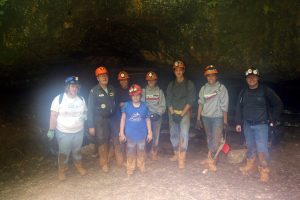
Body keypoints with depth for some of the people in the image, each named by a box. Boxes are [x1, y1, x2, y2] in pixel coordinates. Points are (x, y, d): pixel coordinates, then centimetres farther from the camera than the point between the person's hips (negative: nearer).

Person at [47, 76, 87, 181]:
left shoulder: (81, 99, 0)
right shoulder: (59, 99, -13)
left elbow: (85, 111, 15)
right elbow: (53, 115, -12)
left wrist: (85, 115, -5)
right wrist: (51, 130, -12)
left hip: (79, 131, 3)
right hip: (63, 132, -3)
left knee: (77, 151, 20)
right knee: (64, 153, 10)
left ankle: (79, 166, 42)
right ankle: (62, 170, 32)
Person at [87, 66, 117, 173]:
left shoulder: (112, 89, 4)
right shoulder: (94, 91, -9)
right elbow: (90, 109, -8)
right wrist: (91, 126, -10)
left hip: (111, 119, 4)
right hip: (100, 120, -4)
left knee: (109, 141, 7)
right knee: (102, 143, 0)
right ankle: (104, 163, 19)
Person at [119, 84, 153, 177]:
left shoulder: (144, 106, -3)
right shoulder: (127, 105, -6)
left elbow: (147, 120, 4)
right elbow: (123, 119, -3)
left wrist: (149, 133, 6)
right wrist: (121, 133, -4)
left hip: (142, 134, 1)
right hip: (130, 134, -1)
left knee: (141, 151, 14)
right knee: (131, 152, 10)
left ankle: (141, 167, 33)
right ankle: (130, 169, 25)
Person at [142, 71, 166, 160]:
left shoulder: (160, 91, 6)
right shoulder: (143, 91, 4)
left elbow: (163, 105, 2)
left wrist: (158, 114, -12)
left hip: (157, 116, 1)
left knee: (156, 135, 5)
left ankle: (154, 152, 23)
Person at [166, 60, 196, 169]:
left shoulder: (189, 84, -1)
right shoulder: (171, 84, 9)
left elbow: (191, 100, -7)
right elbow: (168, 100, 5)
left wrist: (182, 114, -14)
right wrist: (172, 113, -7)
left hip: (185, 112, -4)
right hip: (173, 112, 4)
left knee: (184, 134, -14)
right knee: (173, 134, 8)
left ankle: (182, 159, -11)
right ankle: (176, 154, 23)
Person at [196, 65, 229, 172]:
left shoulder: (221, 88, -4)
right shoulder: (203, 88, 6)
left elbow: (224, 106, -4)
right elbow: (201, 103, 9)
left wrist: (225, 121, -5)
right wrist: (198, 118, 6)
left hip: (217, 116, -3)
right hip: (206, 117, 4)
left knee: (216, 138, -12)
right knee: (209, 138, 13)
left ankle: (211, 158, 0)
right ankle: (212, 159, 26)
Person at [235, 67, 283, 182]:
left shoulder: (266, 91, -6)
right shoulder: (243, 92, 7)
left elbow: (278, 104, -1)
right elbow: (239, 108, 11)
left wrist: (273, 119, -3)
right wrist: (238, 123, 8)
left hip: (261, 125, -4)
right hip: (247, 125, 4)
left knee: (261, 148, -8)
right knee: (250, 146, 14)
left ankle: (264, 170, 6)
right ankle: (250, 164, 30)